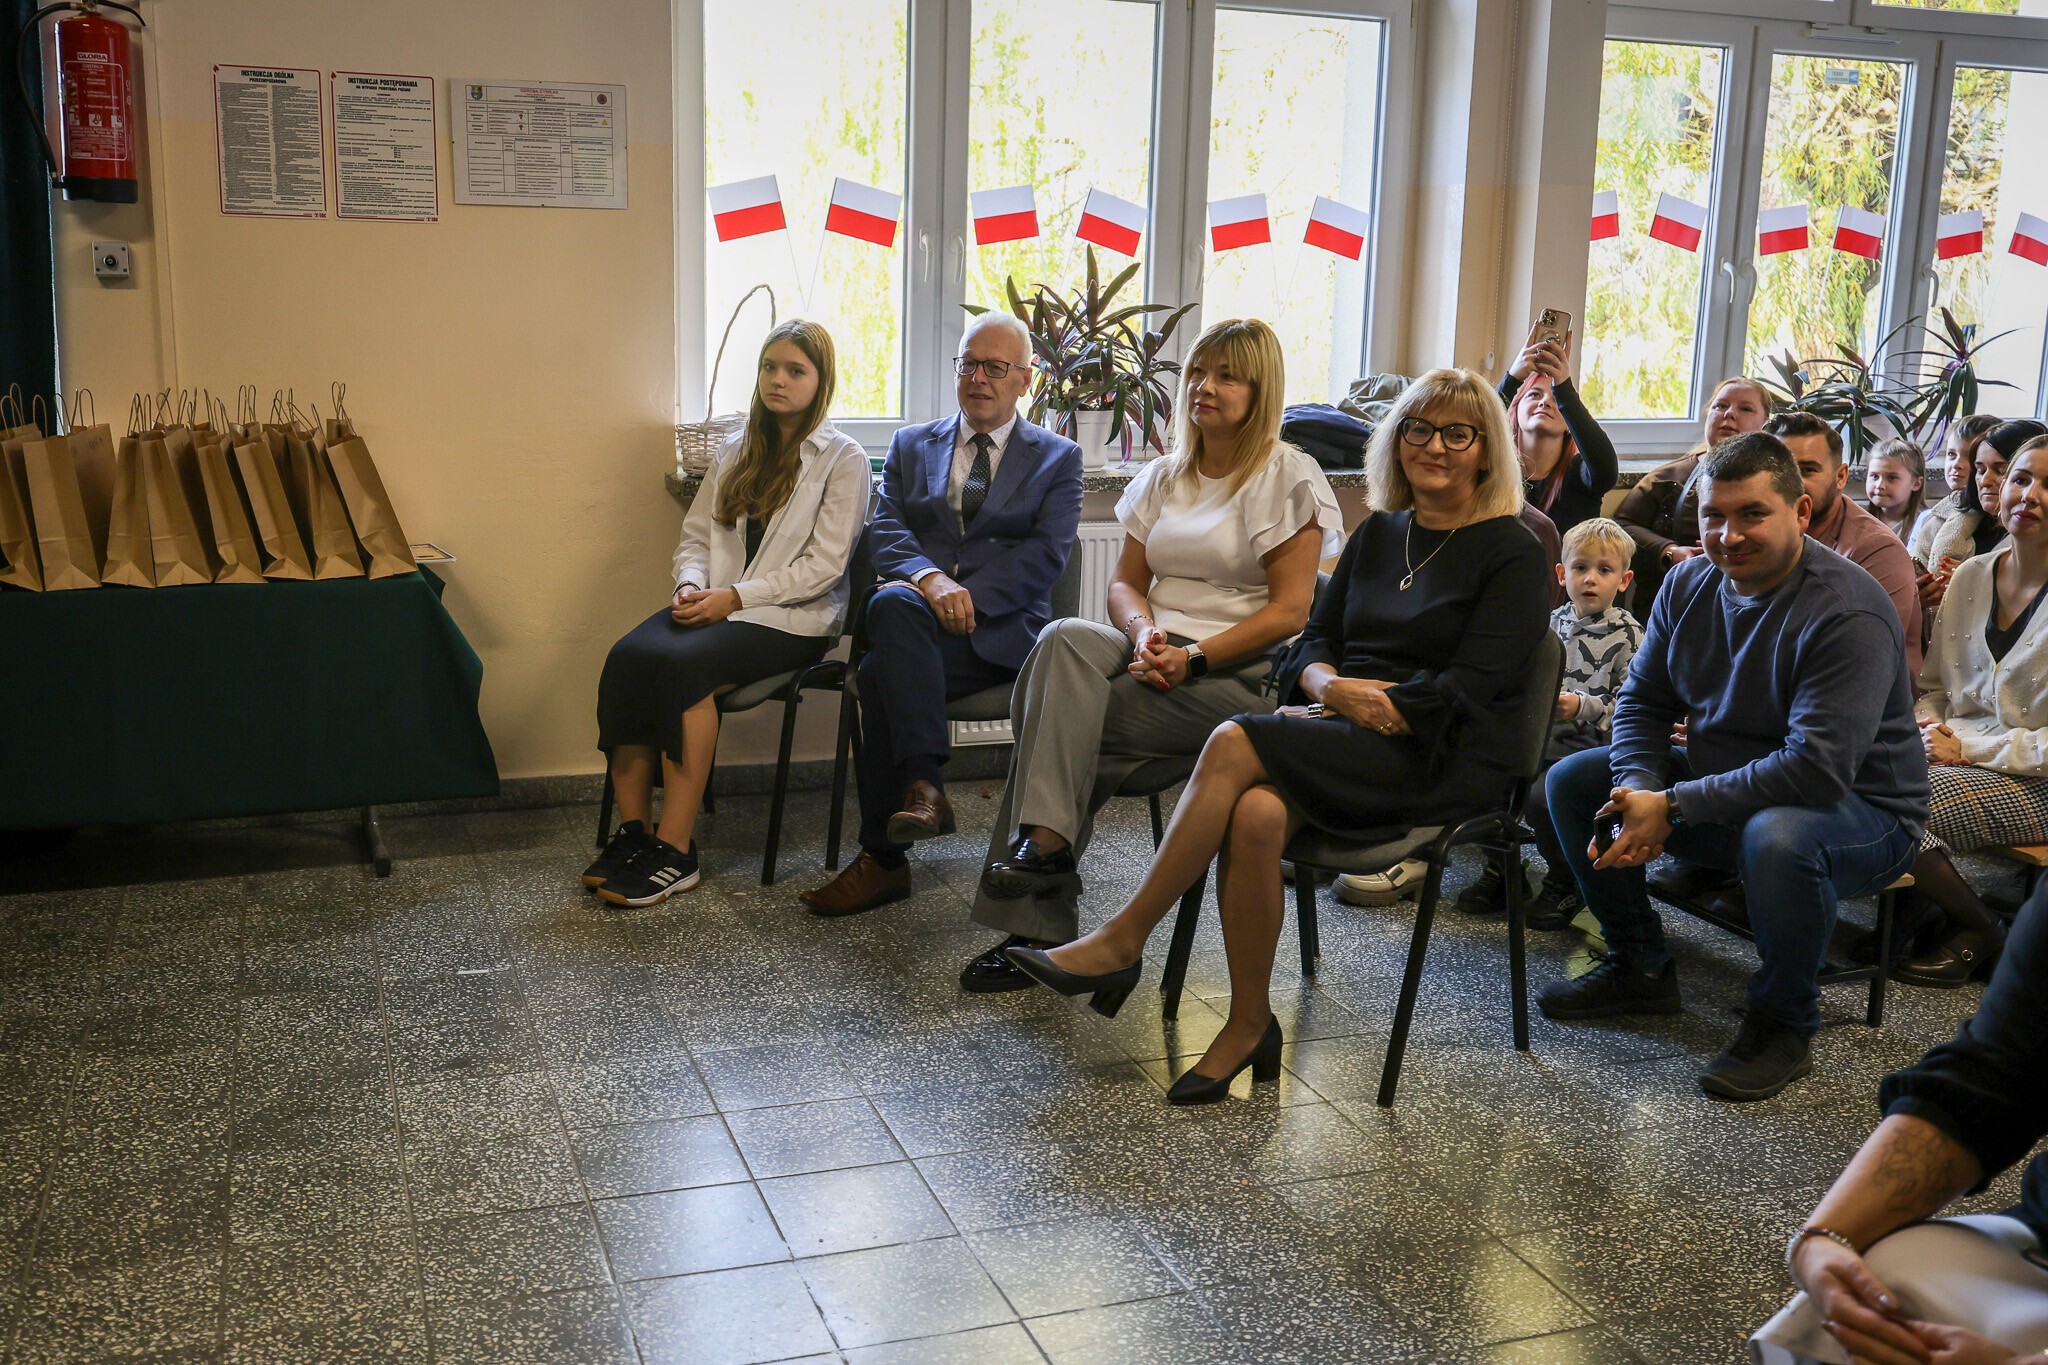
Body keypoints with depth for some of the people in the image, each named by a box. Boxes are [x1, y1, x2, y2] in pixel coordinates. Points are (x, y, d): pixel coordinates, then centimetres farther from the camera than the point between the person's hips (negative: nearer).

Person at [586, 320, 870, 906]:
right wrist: (692, 587, -5)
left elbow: (823, 565, -9)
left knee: (684, 664, -33)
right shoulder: (736, 450, 19)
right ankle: (632, 831, -23)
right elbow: (695, 536, 18)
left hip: (792, 617, -5)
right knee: (628, 655, -26)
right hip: (714, 603, 5)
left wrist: (735, 596, -16)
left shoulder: (842, 458, 0)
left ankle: (676, 851, -29)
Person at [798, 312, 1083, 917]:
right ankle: (922, 785, -38)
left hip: (1001, 627, -2)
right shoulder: (911, 445, 23)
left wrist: (967, 595, -15)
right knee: (892, 602, -37)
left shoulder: (1057, 458, 15)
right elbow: (886, 532, 7)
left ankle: (883, 859, -28)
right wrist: (931, 579, -16)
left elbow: (1047, 554, 0)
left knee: (882, 669, -32)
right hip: (918, 615, 3)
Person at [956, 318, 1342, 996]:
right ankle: (1044, 837, -30)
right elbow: (1125, 580, 14)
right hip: (1157, 653, 6)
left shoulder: (1286, 476, -2)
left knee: (1058, 715, -26)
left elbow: (1289, 610, -9)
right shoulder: (1166, 477, 18)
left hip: (1241, 673, -6)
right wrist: (1145, 635, -10)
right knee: (1064, 640, -27)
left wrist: (1192, 658, -18)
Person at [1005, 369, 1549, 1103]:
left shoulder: (1510, 553, 0)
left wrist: (1371, 705, -12)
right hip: (1341, 737, 5)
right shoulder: (1377, 534, 19)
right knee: (1256, 814, -32)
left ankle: (1122, 940, -20)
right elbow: (1315, 640, 14)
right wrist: (1330, 686, -8)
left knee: (1235, 743, -29)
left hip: (1442, 757, -5)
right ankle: (1250, 1026, -19)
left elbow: (1468, 689, -9)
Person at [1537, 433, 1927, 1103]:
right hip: (1721, 783, 8)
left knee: (1777, 838, -41)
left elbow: (1815, 768, -33)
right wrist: (1640, 794, -16)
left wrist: (1673, 808, -31)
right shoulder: (1690, 584, -2)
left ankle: (1783, 1023, -13)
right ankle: (1638, 967, 15)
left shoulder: (1848, 613, -26)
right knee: (1571, 782, 1)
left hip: (1861, 813, -7)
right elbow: (1641, 701, 5)